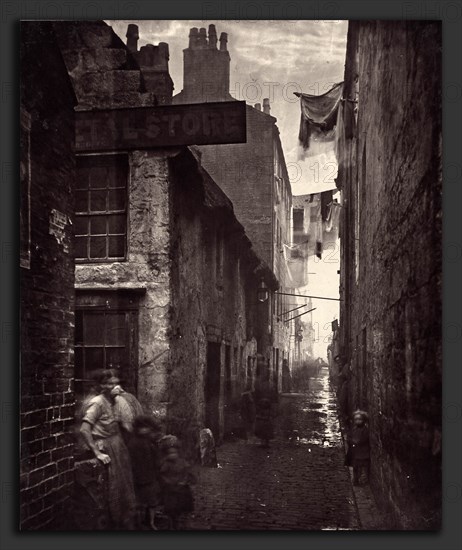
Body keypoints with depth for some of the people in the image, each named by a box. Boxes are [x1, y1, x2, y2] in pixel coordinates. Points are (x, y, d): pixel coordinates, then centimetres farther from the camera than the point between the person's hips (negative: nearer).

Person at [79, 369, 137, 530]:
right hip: (108, 449, -8)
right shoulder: (97, 402, -14)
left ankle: (127, 524, 25)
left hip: (119, 447, 8)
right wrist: (97, 453, -21)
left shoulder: (111, 401, 11)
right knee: (115, 491, -1)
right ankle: (118, 526, 13)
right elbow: (84, 430, -22)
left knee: (125, 487, 13)